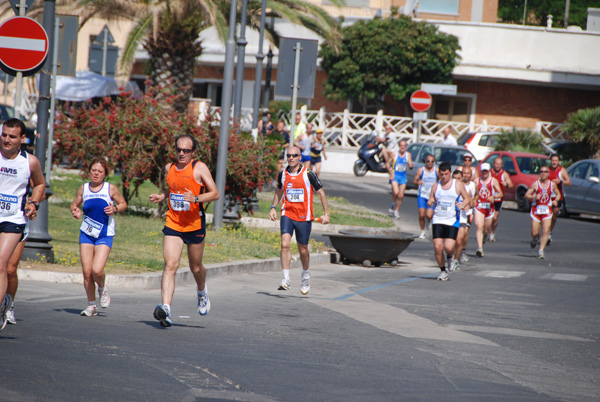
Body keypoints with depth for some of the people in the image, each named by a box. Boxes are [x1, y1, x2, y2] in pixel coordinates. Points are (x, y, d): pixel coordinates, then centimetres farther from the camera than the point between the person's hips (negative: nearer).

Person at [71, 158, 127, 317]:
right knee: (86, 271, -2)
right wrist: (75, 211, -6)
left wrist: (115, 209, -13)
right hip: (86, 233, 3)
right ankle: (91, 304, 15)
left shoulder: (111, 189, -3)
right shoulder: (84, 188, 4)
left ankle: (102, 288, 16)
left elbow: (123, 203, 9)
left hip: (104, 236, -3)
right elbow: (74, 204, 17)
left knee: (97, 270, -18)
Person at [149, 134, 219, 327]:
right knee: (170, 265, -15)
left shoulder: (199, 168, -7)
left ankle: (202, 293, 48)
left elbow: (215, 194, -10)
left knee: (195, 268, 14)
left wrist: (196, 199, -26)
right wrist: (162, 196, 7)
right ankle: (165, 308, -26)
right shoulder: (169, 168, 8)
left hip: (195, 225, -2)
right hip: (172, 224, 2)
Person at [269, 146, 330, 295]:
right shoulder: (283, 174, 4)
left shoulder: (308, 174, -7)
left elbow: (321, 192, 1)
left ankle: (305, 275, 35)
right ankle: (286, 279, -17)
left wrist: (326, 214, -2)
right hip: (287, 214, 2)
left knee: (303, 249, 8)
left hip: (304, 216, -2)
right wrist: (273, 207, 12)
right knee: (285, 244, -18)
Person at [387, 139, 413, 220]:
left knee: (401, 196, 2)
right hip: (395, 176, -3)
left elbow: (410, 167, 3)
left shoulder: (408, 155, 2)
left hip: (403, 177, 3)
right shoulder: (394, 154, -4)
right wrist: (391, 173, -9)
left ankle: (396, 211, 18)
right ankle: (393, 204, 6)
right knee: (396, 192, -23)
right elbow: (387, 164, 3)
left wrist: (410, 165, -21)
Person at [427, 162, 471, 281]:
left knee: (449, 247, -17)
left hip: (452, 221, -3)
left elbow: (467, 199, 8)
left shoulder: (457, 184, 2)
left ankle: (450, 258, 19)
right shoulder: (436, 186, 10)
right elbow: (430, 201, 16)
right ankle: (443, 271, 10)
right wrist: (430, 202, -8)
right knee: (437, 247, -7)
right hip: (438, 220, 3)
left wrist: (462, 205, -12)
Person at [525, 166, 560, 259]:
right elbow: (526, 195, -4)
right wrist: (534, 197, -23)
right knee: (534, 233, -1)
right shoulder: (535, 184, -3)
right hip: (536, 210, -1)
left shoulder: (552, 184, 5)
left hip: (547, 210, 1)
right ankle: (535, 239, 36)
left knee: (546, 231, -13)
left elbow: (558, 194, 21)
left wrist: (556, 200, 0)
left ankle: (541, 251, -9)